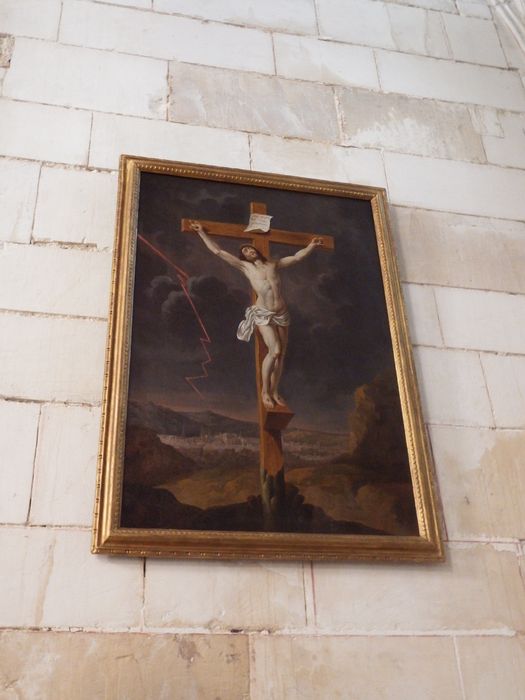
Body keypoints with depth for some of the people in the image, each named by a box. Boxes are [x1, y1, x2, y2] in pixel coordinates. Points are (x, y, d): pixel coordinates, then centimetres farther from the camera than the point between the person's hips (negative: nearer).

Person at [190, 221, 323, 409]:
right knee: (274, 351, -17)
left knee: (281, 354, 3)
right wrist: (202, 232, 7)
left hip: (282, 313, 4)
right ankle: (265, 390, -1)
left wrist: (311, 246, 17)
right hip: (263, 314, -4)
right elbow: (218, 251, 6)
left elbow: (297, 257, 23)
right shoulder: (245, 266, 7)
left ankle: (275, 391, 15)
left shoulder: (274, 264, 15)